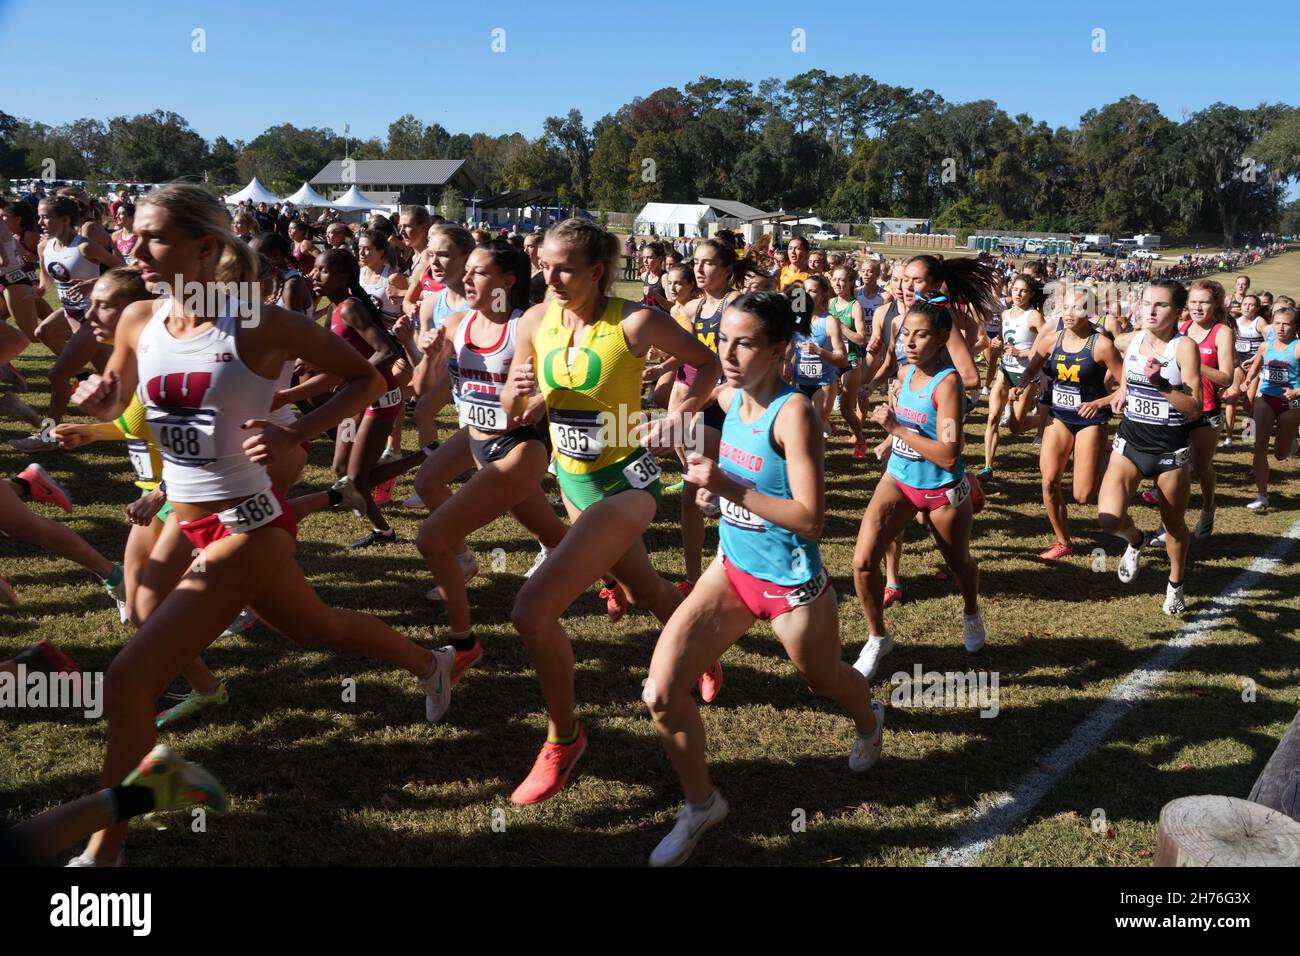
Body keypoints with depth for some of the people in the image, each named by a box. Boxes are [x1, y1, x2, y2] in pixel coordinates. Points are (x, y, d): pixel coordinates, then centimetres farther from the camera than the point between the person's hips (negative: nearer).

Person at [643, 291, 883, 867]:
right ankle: (701, 805, 18)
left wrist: (730, 487, -32)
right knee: (661, 693, -5)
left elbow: (810, 518, -28)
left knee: (824, 682, 23)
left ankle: (869, 722, 61)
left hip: (791, 584, -6)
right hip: (732, 569, 6)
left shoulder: (794, 413, -24)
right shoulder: (729, 397, -4)